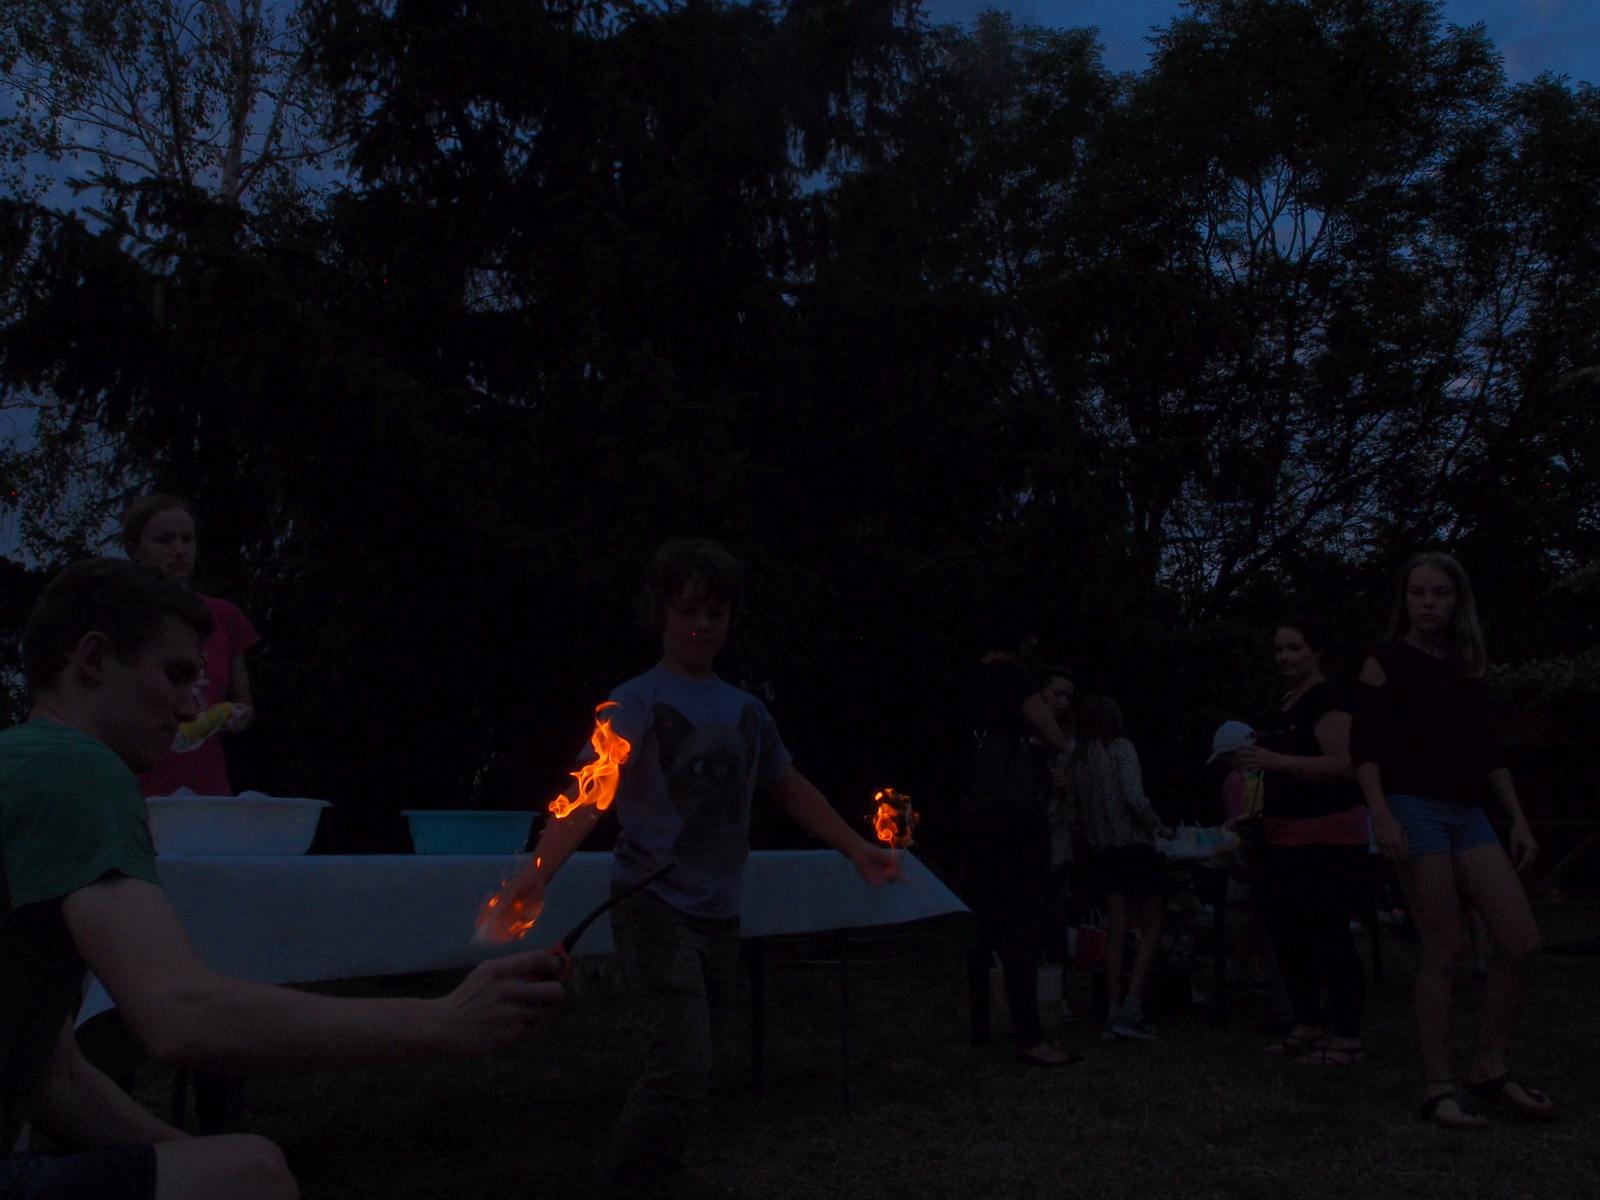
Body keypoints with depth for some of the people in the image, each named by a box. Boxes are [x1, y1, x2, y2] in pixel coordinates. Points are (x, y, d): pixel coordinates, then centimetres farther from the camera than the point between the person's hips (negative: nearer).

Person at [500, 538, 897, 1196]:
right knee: (683, 1071, -16)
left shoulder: (746, 710, 11)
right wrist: (539, 869, -34)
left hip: (719, 915, 6)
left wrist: (857, 849, 22)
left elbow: (792, 789, 23)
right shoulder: (636, 701, -6)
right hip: (657, 907, -6)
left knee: (679, 1073, 11)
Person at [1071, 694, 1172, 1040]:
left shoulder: (1079, 759, 7)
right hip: (1135, 844, -5)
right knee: (1151, 929, 1)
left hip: (1103, 852, 5)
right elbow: (1135, 798, -18)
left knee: (1116, 933, 7)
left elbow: (1076, 805, 7)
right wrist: (1160, 827, -5)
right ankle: (1131, 1009, -10)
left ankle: (1113, 1014, 5)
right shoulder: (1121, 749, -8)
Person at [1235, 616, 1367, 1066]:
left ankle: (1347, 1038, 2)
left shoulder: (1327, 700, -11)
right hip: (1286, 838, 10)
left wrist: (1273, 760, -27)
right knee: (1287, 931, 11)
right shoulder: (1283, 705, 17)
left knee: (1329, 934, -7)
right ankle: (1308, 1027, 22)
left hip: (1328, 838, -10)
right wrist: (1253, 757, 13)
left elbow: (1341, 766, -22)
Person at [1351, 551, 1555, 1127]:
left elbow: (1488, 751, 19)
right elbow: (1363, 747, -6)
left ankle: (1489, 1071, 11)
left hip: (1467, 814, 6)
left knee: (1521, 941, -3)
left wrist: (1518, 819, 12)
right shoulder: (1386, 663, 1)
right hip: (1415, 810, -6)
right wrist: (1382, 817, -18)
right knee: (1445, 950, -8)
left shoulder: (1469, 669, 17)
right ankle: (1437, 1088, 0)